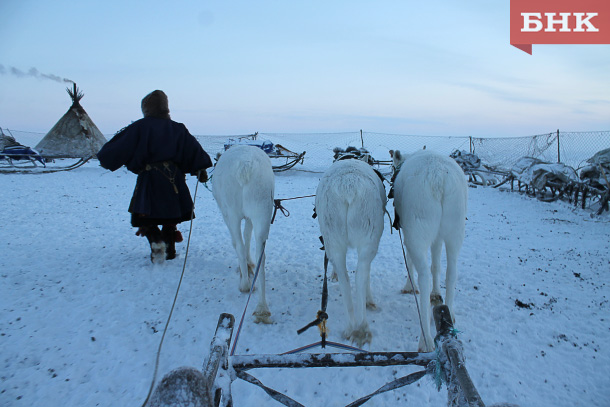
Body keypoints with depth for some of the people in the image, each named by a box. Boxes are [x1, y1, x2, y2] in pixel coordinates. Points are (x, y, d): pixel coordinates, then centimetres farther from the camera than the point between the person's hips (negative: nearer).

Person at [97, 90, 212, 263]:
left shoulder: (139, 128, -1)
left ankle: (156, 242, -18)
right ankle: (169, 249, 17)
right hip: (173, 178, 4)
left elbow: (120, 148, -1)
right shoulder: (177, 128, 10)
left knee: (145, 215, 5)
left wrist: (105, 157, 15)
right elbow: (193, 148, 7)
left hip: (149, 178, -4)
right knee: (170, 216, 17)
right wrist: (201, 170, 9)